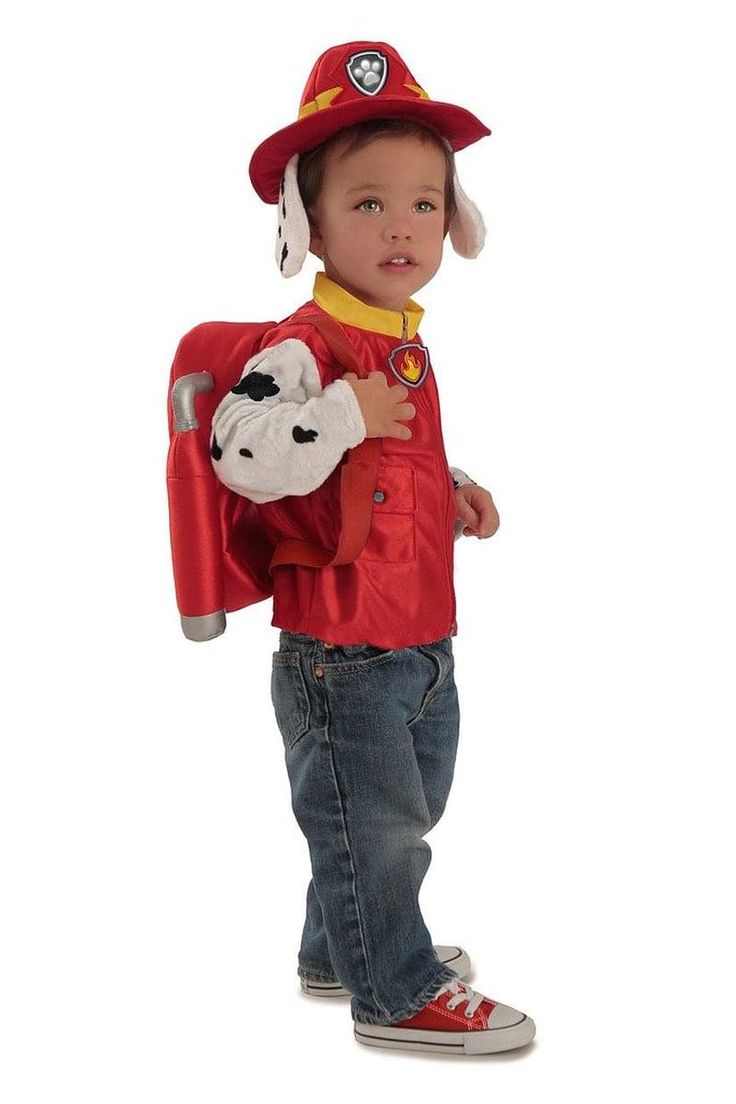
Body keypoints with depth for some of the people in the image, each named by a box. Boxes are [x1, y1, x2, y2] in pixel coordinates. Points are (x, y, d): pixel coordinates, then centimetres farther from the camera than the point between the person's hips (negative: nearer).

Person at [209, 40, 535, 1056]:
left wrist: (455, 493, 9)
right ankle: (397, 993, 24)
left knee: (405, 817, 23)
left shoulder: (408, 345, 10)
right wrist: (344, 414, -29)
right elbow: (242, 454, -31)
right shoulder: (301, 349, -18)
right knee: (371, 827, 5)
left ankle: (340, 949, 43)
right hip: (340, 657, -9)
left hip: (424, 646, 9)